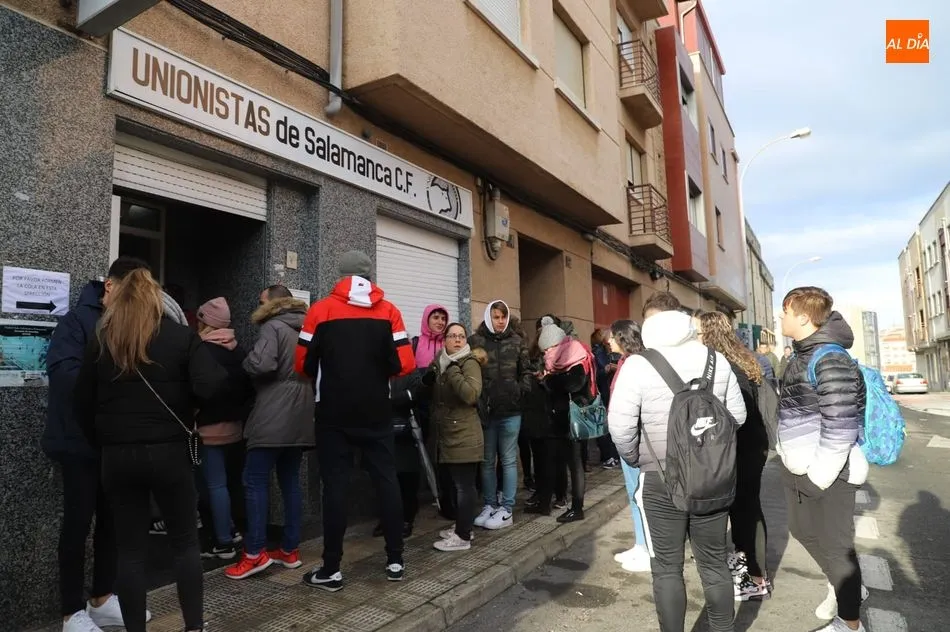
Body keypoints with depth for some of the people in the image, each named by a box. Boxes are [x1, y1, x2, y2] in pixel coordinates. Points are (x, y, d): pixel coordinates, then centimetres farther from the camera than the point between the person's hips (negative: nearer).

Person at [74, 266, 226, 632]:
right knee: (185, 541, 11)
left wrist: (103, 441, 17)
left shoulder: (101, 341, 4)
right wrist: (222, 367, 1)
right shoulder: (180, 336, -5)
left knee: (130, 549, 11)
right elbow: (209, 388, -18)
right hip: (169, 453, -2)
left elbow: (83, 403, 7)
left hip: (117, 456, 2)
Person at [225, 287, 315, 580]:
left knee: (255, 481, -1)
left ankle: (255, 553, 0)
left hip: (273, 418, -8)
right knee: (291, 481, 10)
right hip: (301, 417, 8)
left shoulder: (273, 327, -7)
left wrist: (245, 362, -1)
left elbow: (260, 364, -21)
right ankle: (290, 550, 15)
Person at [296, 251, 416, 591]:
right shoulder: (388, 311, -1)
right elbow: (405, 365, -6)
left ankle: (331, 570, 11)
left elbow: (304, 364, -2)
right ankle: (395, 561, 16)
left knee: (335, 485, 4)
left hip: (334, 412, -1)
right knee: (386, 480, 9)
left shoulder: (320, 310, -4)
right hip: (377, 412, 1)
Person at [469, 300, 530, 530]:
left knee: (508, 460, 7)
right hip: (485, 411, 0)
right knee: (487, 461, 11)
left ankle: (506, 510, 15)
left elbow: (524, 372, 11)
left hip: (511, 410, 1)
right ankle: (490, 505, 25)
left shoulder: (517, 341, 6)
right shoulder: (475, 341, -2)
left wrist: (521, 393, -3)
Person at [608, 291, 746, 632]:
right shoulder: (717, 359, 0)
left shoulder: (637, 364, -12)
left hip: (661, 479, -3)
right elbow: (737, 414, 4)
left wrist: (634, 460, 4)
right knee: (715, 564, 18)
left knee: (667, 568, 11)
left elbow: (620, 426, -14)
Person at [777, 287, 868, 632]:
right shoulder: (801, 355, 8)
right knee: (804, 531, 24)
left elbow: (841, 427, -23)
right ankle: (843, 587, 46)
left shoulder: (830, 360, -21)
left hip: (825, 472, -9)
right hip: (798, 469, 9)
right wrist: (795, 467, 17)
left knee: (835, 546, 8)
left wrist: (819, 476, -19)